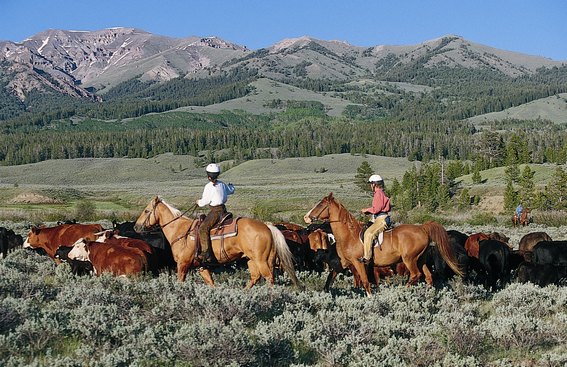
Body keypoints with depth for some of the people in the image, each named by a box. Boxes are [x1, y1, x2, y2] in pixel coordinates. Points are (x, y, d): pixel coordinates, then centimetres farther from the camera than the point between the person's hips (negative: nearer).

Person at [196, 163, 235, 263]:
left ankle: (206, 254, -28)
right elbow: (231, 191, 29)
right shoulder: (222, 184, 10)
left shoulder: (209, 186, -13)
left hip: (216, 211, -9)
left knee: (203, 229, -17)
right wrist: (231, 186, 52)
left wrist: (199, 202, 11)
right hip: (223, 210, 9)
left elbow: (204, 201, -11)